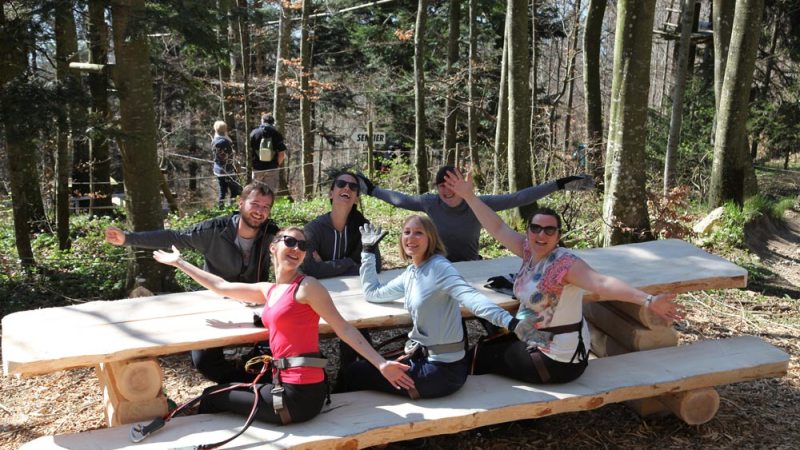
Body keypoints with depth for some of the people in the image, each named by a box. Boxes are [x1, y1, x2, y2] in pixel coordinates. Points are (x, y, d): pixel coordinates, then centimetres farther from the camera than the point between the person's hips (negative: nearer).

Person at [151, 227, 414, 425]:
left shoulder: (307, 286, -10)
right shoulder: (268, 290, 13)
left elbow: (344, 329, -13)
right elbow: (220, 287, 23)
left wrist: (381, 364, -21)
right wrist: (179, 263, 28)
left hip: (299, 393, -7)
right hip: (286, 385, 7)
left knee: (211, 398, 13)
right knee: (219, 390, 26)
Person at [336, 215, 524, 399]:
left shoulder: (438, 266, -18)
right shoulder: (411, 272, 8)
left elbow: (470, 296, -33)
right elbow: (373, 292, 20)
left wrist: (508, 321, -49)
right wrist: (368, 250, 17)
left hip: (441, 371, -8)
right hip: (425, 360, 8)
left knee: (352, 374, 1)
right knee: (357, 366, 20)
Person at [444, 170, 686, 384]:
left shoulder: (564, 263, -24)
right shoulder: (529, 250, -2)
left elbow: (602, 283, -36)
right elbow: (498, 228, 2)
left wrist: (648, 300, -48)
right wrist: (469, 196, 1)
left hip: (557, 360, -8)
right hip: (533, 341, 8)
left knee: (481, 357, 4)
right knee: (484, 346, 22)